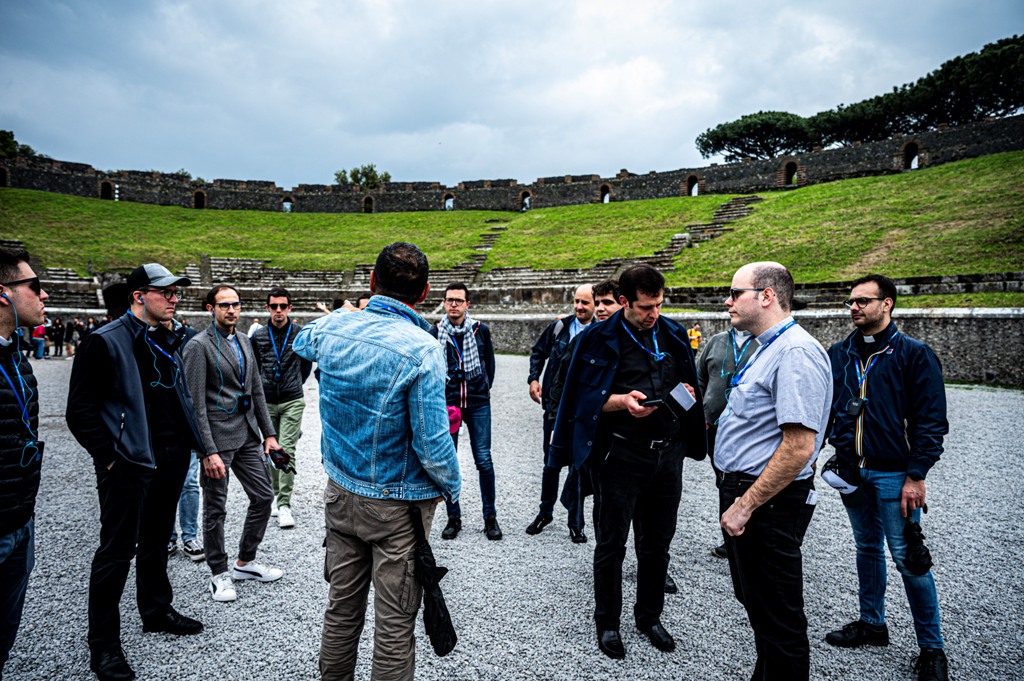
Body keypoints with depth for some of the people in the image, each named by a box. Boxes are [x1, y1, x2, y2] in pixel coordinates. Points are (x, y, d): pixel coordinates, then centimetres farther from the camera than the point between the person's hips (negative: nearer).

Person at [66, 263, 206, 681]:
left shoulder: (169, 342, 11)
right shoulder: (106, 342, -12)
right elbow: (80, 410, -13)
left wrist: (190, 443, 11)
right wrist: (110, 455, -15)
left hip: (171, 459, 7)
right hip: (129, 463, -7)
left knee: (156, 540, 21)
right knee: (117, 550, 2)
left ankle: (157, 610, 38)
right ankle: (103, 646, 16)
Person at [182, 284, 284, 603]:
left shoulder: (244, 341, 11)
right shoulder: (198, 346, -11)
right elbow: (196, 404, -15)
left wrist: (269, 433, 11)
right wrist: (209, 451, -19)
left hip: (247, 435, 7)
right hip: (217, 438, -7)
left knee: (264, 496, 11)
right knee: (216, 509, 6)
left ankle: (245, 562, 28)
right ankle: (219, 574, 23)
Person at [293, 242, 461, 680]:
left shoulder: (332, 328, -5)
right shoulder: (421, 349, -22)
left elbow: (301, 343, 21)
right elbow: (432, 443, -21)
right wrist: (452, 487, -3)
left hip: (340, 492, 6)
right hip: (398, 505, -5)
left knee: (341, 607, 21)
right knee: (395, 623, 8)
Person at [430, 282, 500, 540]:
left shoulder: (481, 330, 0)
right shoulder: (435, 333, -2)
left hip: (478, 403, 0)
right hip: (447, 403, 0)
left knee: (484, 460, 0)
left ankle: (490, 517, 15)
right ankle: (453, 518, 19)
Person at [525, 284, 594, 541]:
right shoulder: (559, 326, 3)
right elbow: (538, 352, 15)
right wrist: (534, 379, 2)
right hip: (556, 404, 2)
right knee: (551, 462, 13)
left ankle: (575, 524, 19)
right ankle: (545, 512, 32)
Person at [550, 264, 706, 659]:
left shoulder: (673, 335, 8)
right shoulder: (601, 339, -7)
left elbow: (687, 381, 20)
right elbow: (587, 397, -9)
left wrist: (686, 392, -2)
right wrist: (624, 400, -24)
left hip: (667, 453, 5)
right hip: (621, 455, -5)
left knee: (658, 542, 17)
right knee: (611, 544, 7)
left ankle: (649, 616, 36)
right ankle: (607, 623, 26)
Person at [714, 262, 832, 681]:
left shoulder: (796, 353, -21)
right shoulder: (767, 349, 14)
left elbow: (798, 447, -27)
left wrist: (745, 505, -22)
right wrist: (737, 498, 17)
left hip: (769, 504, -10)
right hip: (744, 493, 10)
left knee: (778, 618, 6)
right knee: (756, 604, 23)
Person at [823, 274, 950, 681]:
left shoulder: (914, 354, -8)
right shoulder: (839, 355, 6)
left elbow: (931, 421, -10)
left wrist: (916, 475, -14)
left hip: (893, 475, -5)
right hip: (851, 471, 5)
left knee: (907, 558, 0)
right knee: (867, 548, 18)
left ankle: (931, 648, 17)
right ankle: (872, 623, 34)